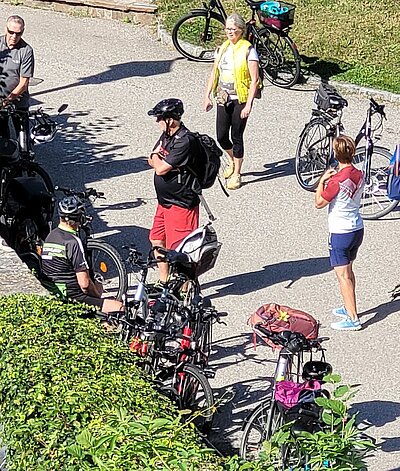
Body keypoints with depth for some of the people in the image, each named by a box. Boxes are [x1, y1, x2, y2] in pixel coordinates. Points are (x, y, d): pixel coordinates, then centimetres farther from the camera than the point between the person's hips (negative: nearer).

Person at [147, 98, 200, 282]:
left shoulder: (185, 141, -23)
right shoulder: (166, 136, 6)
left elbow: (161, 169, -25)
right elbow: (151, 162, 13)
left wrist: (156, 157, -4)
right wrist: (159, 159, -9)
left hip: (181, 203, -10)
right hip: (164, 201, 10)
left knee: (178, 249, -3)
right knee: (157, 240, 18)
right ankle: (163, 282, 32)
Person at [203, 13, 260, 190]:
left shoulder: (248, 50, -10)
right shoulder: (222, 49, 9)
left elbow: (254, 80, -13)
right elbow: (214, 74, 15)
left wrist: (248, 104, -18)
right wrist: (207, 96, 7)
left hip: (240, 99, -5)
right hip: (223, 99, 5)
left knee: (236, 137, -1)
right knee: (221, 136, 5)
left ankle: (236, 174, 11)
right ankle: (232, 161, 34)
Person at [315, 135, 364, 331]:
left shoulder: (337, 180, -23)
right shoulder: (359, 175, -1)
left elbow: (319, 203, -12)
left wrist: (322, 180, -4)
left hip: (340, 232, -8)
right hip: (357, 229, 8)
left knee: (343, 274, -1)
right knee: (348, 270, 22)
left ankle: (353, 318, 0)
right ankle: (349, 308, 35)